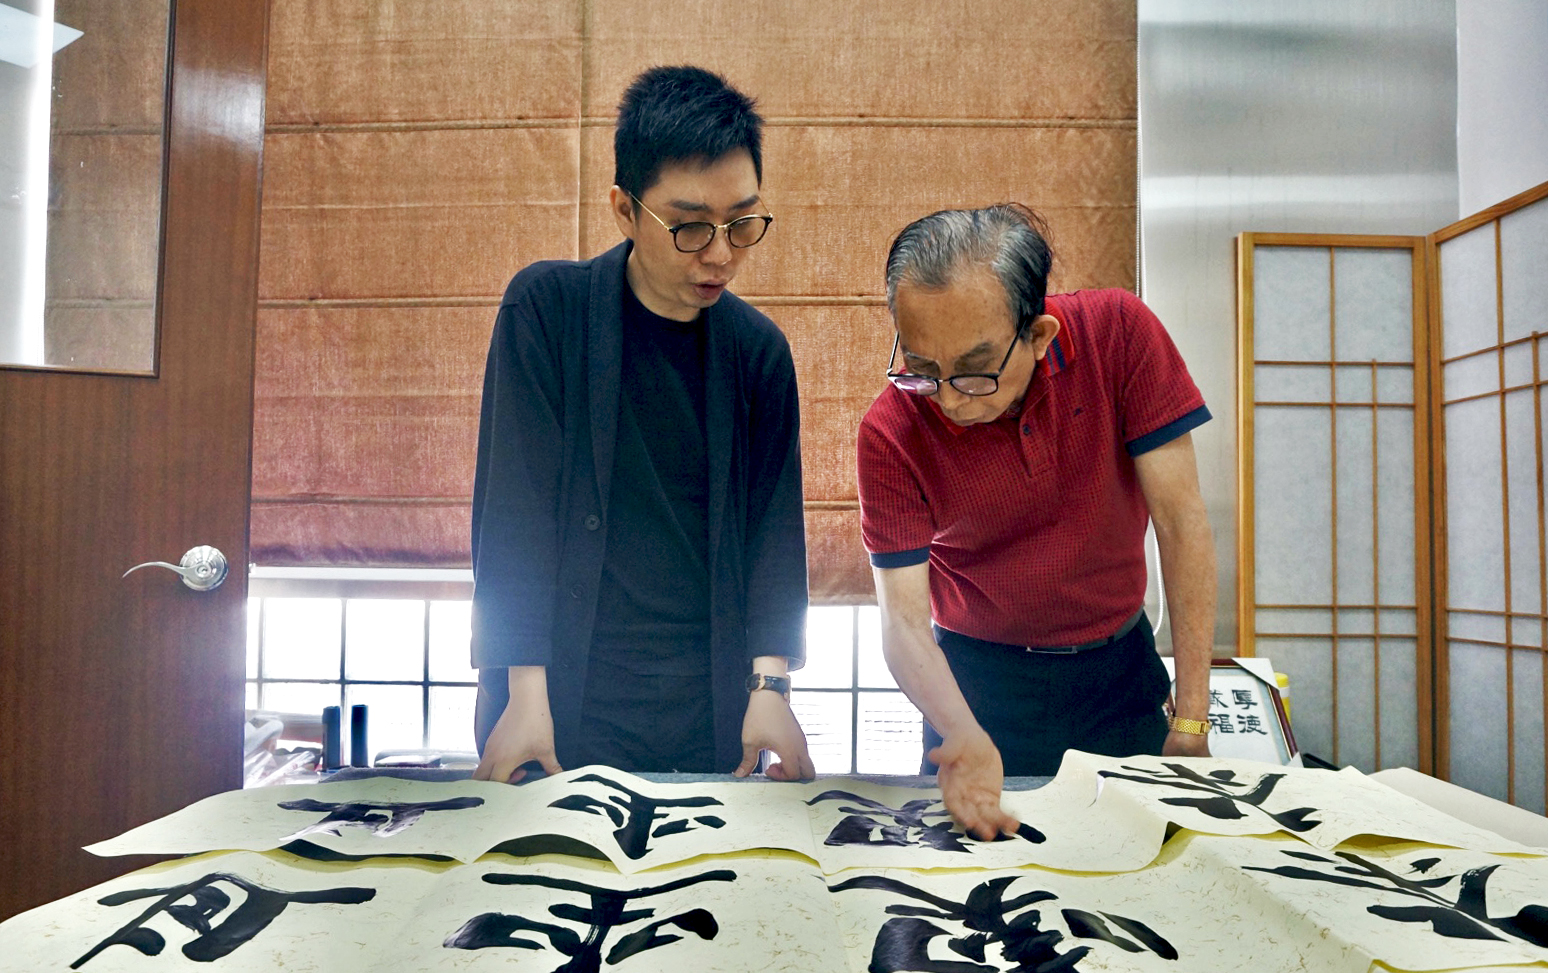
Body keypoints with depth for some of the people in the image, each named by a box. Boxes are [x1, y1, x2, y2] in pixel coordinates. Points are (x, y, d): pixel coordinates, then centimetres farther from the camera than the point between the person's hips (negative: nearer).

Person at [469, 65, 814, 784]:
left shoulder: (760, 350, 3)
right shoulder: (546, 307, -6)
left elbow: (775, 521, 3)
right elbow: (516, 502, -9)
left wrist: (770, 683, -8)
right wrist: (525, 690, -14)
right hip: (563, 697, -2)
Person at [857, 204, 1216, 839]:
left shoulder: (1118, 333, -20)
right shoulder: (890, 432, -21)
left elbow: (1181, 522, -17)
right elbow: (904, 619, -19)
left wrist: (1191, 722, -19)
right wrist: (964, 736, -39)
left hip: (1120, 665, 2)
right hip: (979, 681, -1)